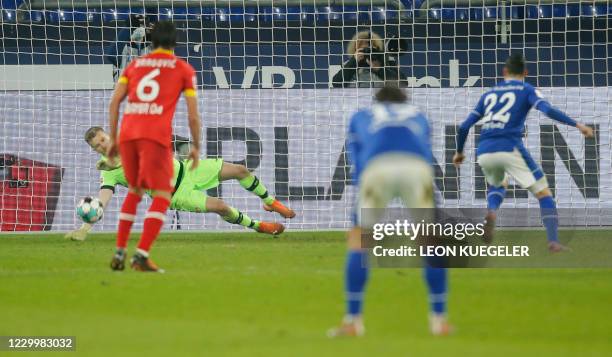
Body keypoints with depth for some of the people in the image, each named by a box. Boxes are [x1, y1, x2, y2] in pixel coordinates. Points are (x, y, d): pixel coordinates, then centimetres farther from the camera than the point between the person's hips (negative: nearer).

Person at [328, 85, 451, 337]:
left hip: (378, 166, -1)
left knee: (358, 240, 15)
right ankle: (439, 320, 17)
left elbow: (357, 167, 32)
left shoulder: (360, 117, 38)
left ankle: (353, 321, 9)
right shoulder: (417, 116, 41)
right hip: (416, 165, 1)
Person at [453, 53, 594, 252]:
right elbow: (548, 110, -9)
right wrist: (577, 125, -11)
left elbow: (464, 127, 21)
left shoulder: (489, 94, 23)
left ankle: (491, 211, 1)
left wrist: (459, 151, 36)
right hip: (510, 149, -4)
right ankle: (553, 241, -11)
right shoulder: (526, 90, 11)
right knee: (543, 193, 5)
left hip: (483, 153, 4)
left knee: (498, 184, 34)